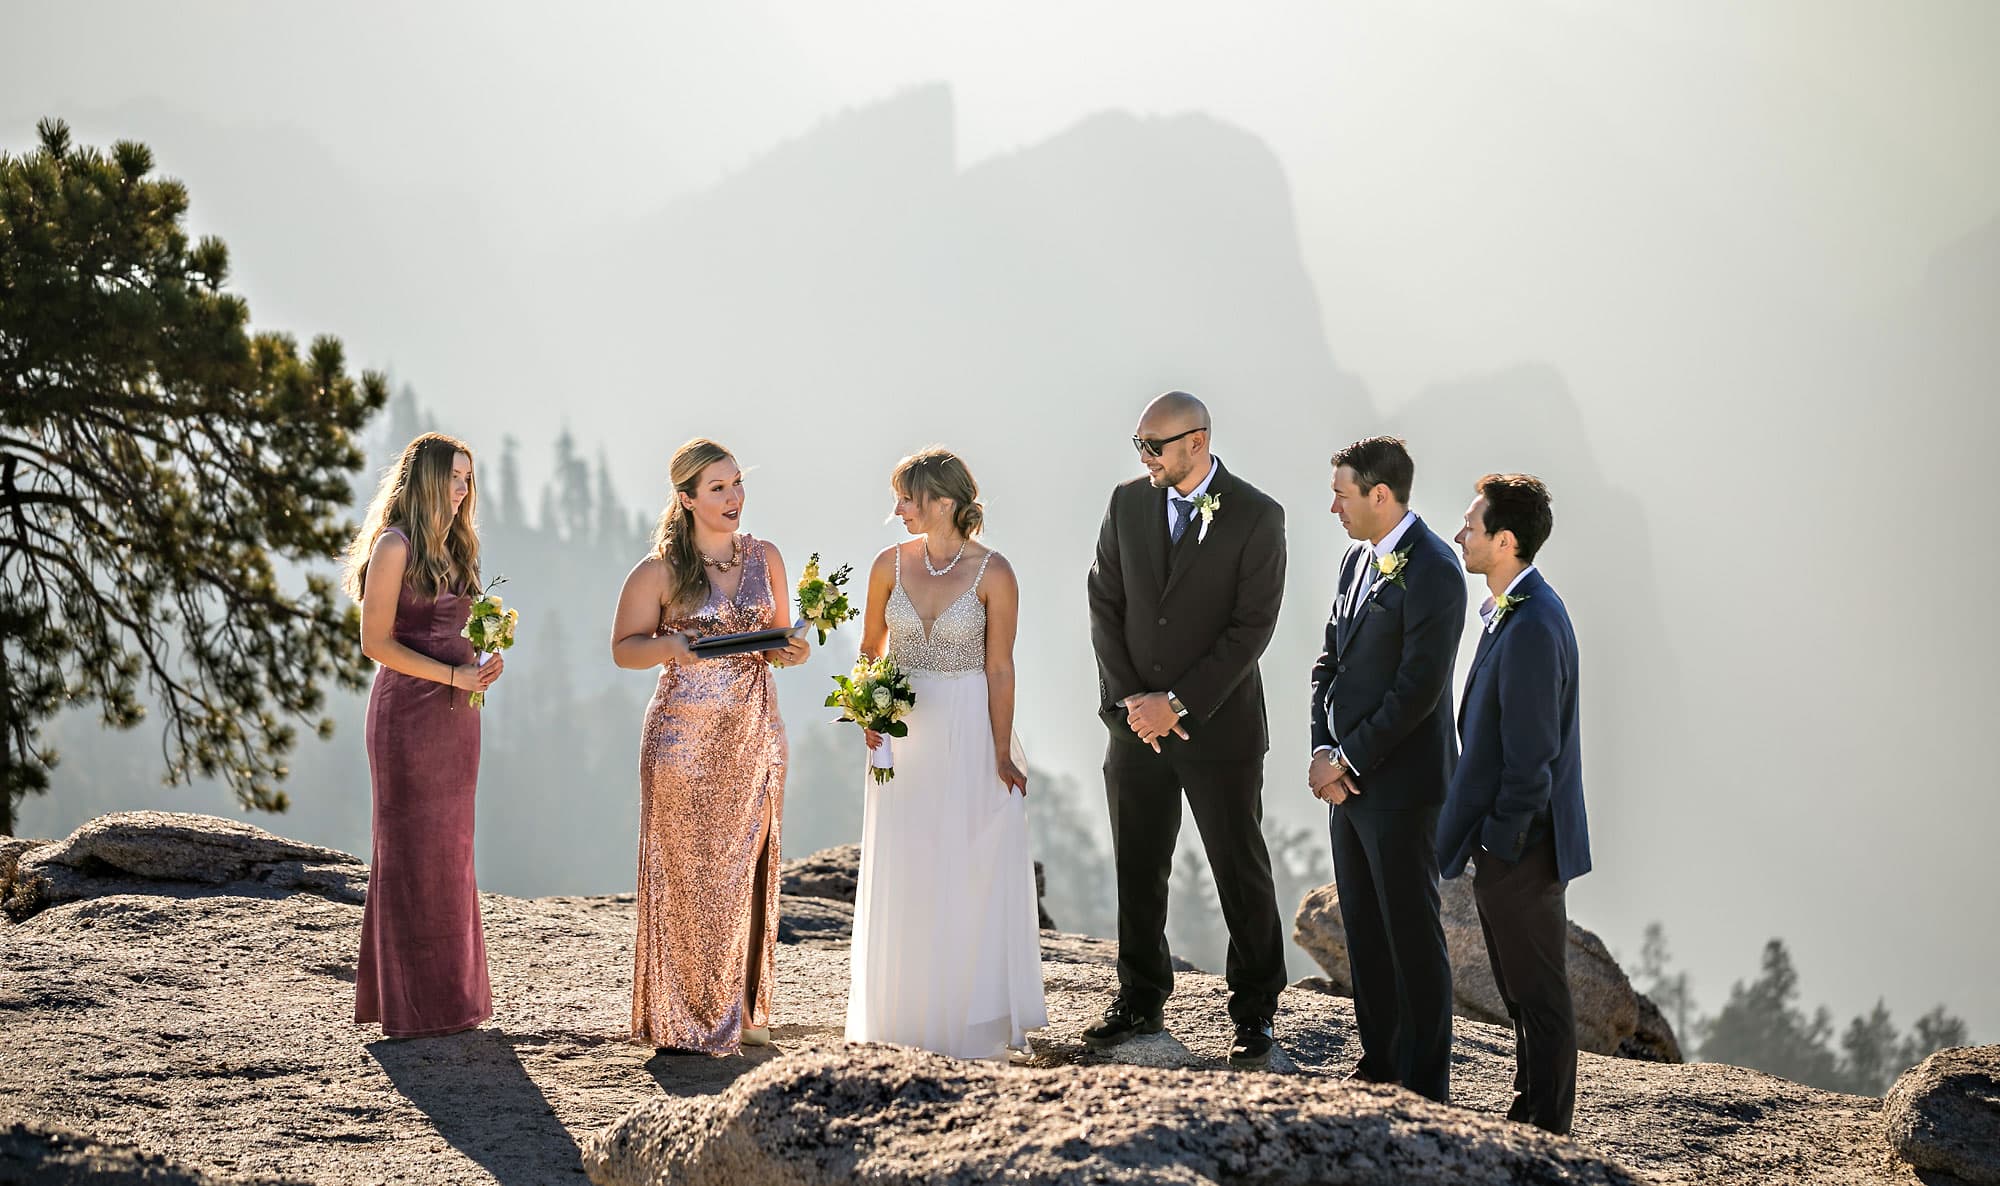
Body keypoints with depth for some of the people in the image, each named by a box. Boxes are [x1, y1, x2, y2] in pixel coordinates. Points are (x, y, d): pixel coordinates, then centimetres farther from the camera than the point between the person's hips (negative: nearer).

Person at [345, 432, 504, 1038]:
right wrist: (453, 675, -17)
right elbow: (376, 640, -14)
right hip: (409, 711, -8)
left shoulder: (453, 548, 15)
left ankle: (451, 991, 17)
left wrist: (482, 662, 3)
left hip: (455, 714, 8)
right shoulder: (395, 546, -10)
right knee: (415, 850, -3)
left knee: (450, 849, 11)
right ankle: (415, 1003, 2)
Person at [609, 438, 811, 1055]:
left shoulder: (764, 558, 8)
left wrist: (789, 652, -4)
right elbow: (623, 648, 0)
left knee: (748, 867, 7)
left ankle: (743, 1009, 15)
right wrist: (670, 646, -19)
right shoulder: (660, 570, -4)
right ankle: (688, 1016, 6)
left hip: (755, 733, 4)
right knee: (688, 870, -2)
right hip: (685, 734, -4)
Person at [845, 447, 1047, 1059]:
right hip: (904, 734, 3)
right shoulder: (891, 563, 1)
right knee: (905, 876, 7)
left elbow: (999, 669, -8)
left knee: (972, 875, 1)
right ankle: (910, 1014, 18)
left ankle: (974, 1018, 12)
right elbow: (871, 647, 12)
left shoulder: (993, 573, -9)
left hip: (969, 733, -3)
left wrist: (1002, 755, -9)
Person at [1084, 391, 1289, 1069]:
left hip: (1219, 725, -4)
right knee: (1137, 871, 10)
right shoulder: (1127, 504, 4)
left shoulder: (1257, 518, -9)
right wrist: (1131, 700, -7)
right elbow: (1106, 606, 5)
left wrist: (1177, 703, -15)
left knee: (1242, 874, 3)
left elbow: (1251, 628, -12)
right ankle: (1142, 1002, 22)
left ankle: (1255, 1014, 13)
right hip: (1136, 725, 4)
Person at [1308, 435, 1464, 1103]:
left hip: (1401, 783, -9)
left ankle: (1425, 1086, 7)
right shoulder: (1358, 559, 12)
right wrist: (1323, 749, 0)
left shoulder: (1432, 571, -16)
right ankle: (1379, 1063, 24)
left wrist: (1348, 760, -14)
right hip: (1348, 778, 9)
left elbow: (1418, 689, -20)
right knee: (1364, 930, 14)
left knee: (1413, 935, 0)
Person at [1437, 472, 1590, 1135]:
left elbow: (1531, 752, -23)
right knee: (1522, 991, 18)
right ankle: (1530, 1118, 28)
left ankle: (1546, 1132, 9)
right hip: (1508, 841, 10)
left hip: (1521, 853, -10)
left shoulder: (1531, 626, -22)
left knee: (1538, 994, 0)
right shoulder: (1513, 611, 10)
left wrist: (1501, 842, -18)